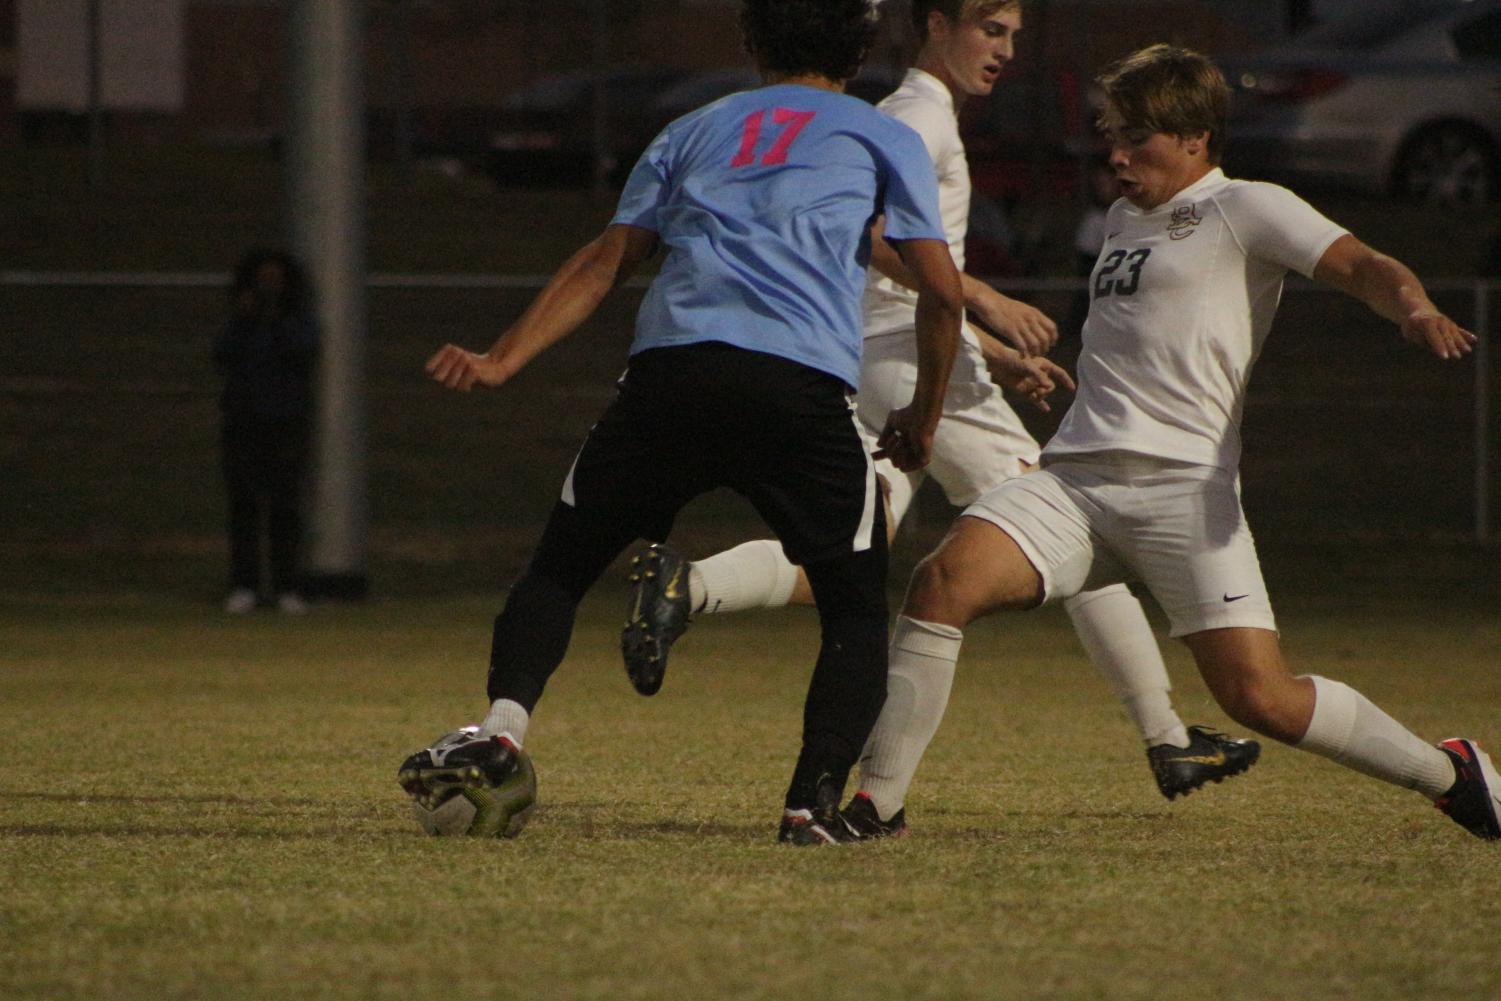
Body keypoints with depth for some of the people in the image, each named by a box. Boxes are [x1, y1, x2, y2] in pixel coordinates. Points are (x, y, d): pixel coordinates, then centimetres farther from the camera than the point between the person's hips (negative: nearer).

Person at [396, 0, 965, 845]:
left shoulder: (696, 132, 27)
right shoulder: (883, 139, 22)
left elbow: (605, 263, 17)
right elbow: (942, 290, 14)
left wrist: (503, 361, 12)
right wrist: (924, 418, 26)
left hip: (670, 369, 2)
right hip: (805, 386, -2)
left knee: (560, 568, 13)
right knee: (857, 612, 12)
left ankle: (502, 731, -11)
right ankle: (816, 800, -8)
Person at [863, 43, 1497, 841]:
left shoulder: (1244, 210, 4)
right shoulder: (1125, 219, 26)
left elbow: (1359, 267, -10)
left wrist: (1414, 309, -29)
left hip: (1184, 484, -6)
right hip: (1073, 476, 6)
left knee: (1260, 697, -13)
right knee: (944, 580, -21)